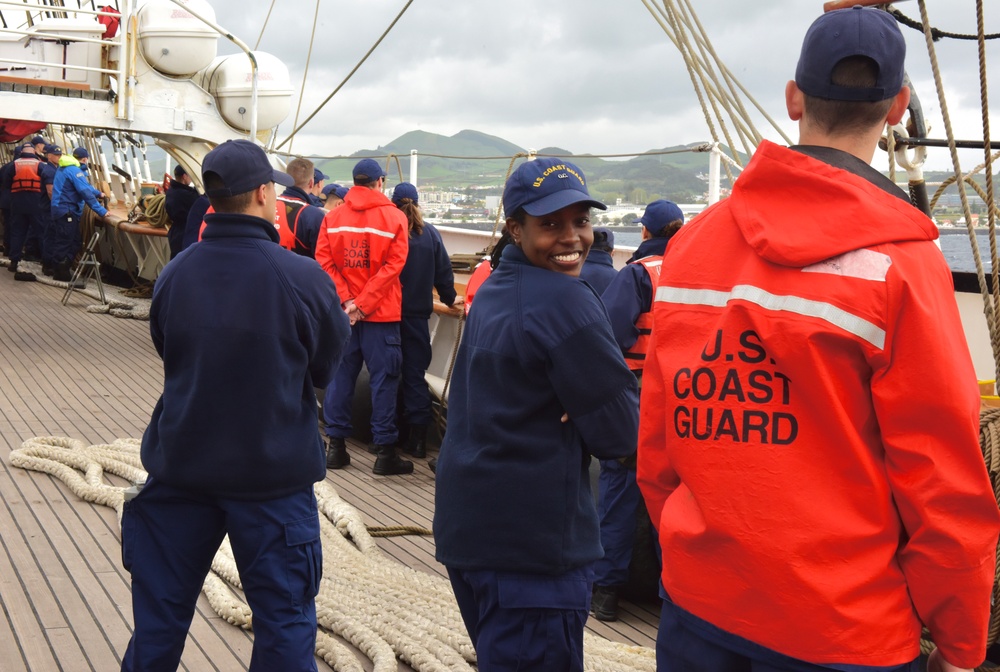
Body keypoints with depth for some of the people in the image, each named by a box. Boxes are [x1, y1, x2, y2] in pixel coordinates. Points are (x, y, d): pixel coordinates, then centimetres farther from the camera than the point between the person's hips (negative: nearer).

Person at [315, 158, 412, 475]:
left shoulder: (332, 217, 1)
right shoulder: (394, 217, -6)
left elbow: (324, 261, -5)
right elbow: (392, 266, -12)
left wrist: (346, 301, -7)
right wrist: (363, 305, -12)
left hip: (341, 313, 3)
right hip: (381, 316, -3)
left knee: (341, 376, 11)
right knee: (383, 379, 2)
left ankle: (336, 446, 15)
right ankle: (384, 452, 4)